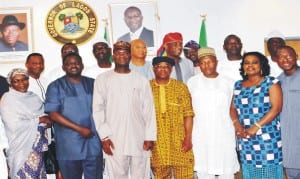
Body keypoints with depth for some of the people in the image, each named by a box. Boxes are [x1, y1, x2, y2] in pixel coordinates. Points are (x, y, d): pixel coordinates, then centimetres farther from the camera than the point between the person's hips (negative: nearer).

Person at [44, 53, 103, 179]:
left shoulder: (92, 84, 11)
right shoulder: (56, 87, 0)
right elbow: (53, 114, -9)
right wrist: (79, 129, -14)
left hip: (93, 146, 3)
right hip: (69, 148, -2)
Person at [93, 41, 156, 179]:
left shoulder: (141, 80, 8)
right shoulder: (103, 79, 5)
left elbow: (149, 110, 6)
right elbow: (97, 109, 0)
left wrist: (150, 136, -1)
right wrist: (104, 136, -8)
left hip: (139, 140, 1)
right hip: (114, 141, -1)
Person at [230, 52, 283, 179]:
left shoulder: (271, 82, -2)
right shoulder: (238, 85, 14)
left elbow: (276, 108, -11)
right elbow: (233, 108, 14)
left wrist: (256, 127, -17)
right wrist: (237, 124, -7)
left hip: (267, 137, -4)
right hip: (245, 138, 5)